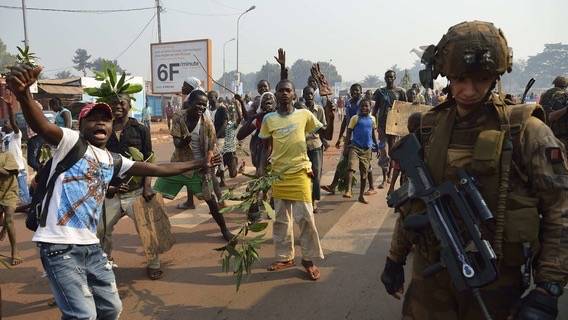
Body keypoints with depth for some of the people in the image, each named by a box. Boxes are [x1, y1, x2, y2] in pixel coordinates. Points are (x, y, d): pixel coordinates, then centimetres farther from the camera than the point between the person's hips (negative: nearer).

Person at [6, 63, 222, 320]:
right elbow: (41, 126, -28)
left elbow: (158, 169, 18)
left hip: (91, 245, 7)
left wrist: (199, 163, 21)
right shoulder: (71, 141, -6)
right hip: (59, 245, -7)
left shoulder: (113, 161, 12)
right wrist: (23, 95, -50)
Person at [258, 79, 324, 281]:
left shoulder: (304, 115, -2)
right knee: (281, 219, 11)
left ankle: (308, 259, 14)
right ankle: (285, 257, 25)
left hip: (300, 172, -2)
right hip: (278, 174, 3)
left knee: (305, 217, -3)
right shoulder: (269, 119, 2)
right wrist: (262, 170, -1)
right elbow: (265, 147, 8)